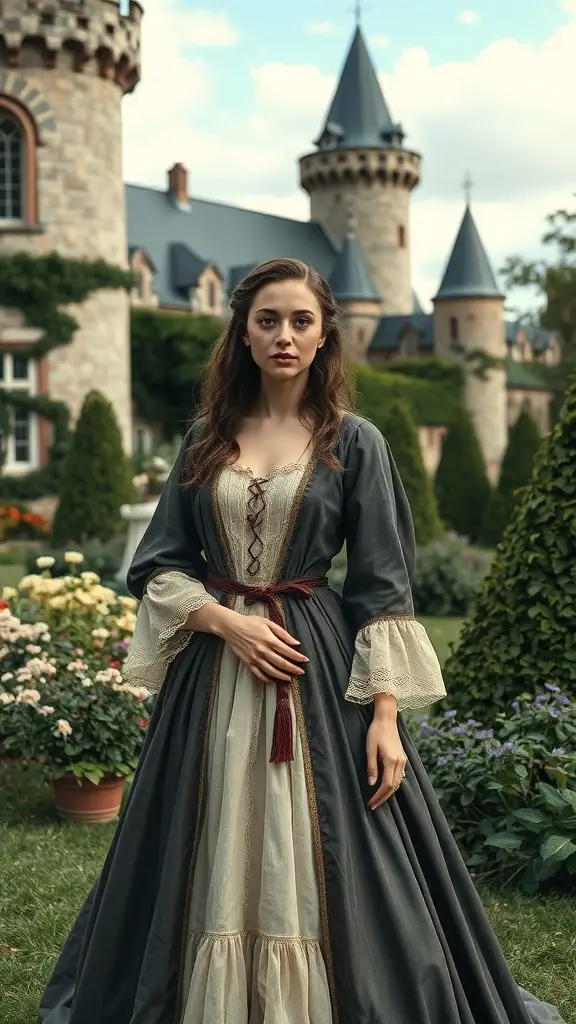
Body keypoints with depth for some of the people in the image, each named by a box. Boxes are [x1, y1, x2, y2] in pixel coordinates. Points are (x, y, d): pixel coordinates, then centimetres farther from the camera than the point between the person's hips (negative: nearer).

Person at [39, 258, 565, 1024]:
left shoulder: (355, 443, 0)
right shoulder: (206, 440, 8)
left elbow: (382, 588, -4)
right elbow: (159, 565, 8)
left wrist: (386, 712, -11)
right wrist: (226, 620, -10)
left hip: (320, 672, -2)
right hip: (213, 670, 3)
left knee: (317, 865, -1)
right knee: (212, 865, 8)